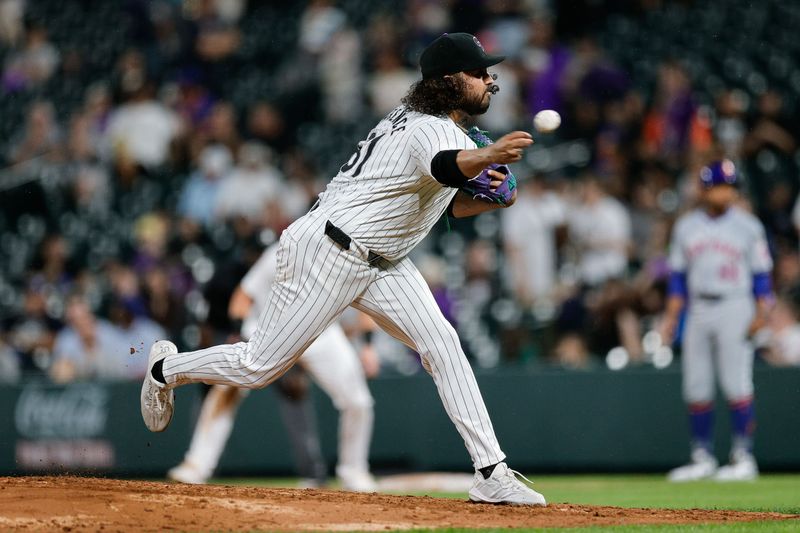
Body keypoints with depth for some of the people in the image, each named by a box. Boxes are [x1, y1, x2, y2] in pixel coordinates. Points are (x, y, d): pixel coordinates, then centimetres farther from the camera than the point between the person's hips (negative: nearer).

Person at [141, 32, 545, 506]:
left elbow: (445, 202, 20)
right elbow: (446, 166, -47)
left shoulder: (436, 124, 10)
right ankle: (166, 369, 28)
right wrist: (488, 156, -70)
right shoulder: (429, 130, -22)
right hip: (328, 253, -10)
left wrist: (491, 199, -1)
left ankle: (491, 472, -13)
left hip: (382, 262, 10)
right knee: (261, 366, 0)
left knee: (442, 344, -9)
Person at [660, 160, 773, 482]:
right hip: (698, 310, 4)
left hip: (735, 307, -4)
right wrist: (671, 316, 5)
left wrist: (761, 313, -9)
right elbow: (678, 274, 13)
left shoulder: (747, 226, 2)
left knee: (737, 383, -9)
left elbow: (761, 272, 1)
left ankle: (744, 457, -6)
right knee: (696, 386, 3)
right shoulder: (686, 226, 10)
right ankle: (702, 458, 11)